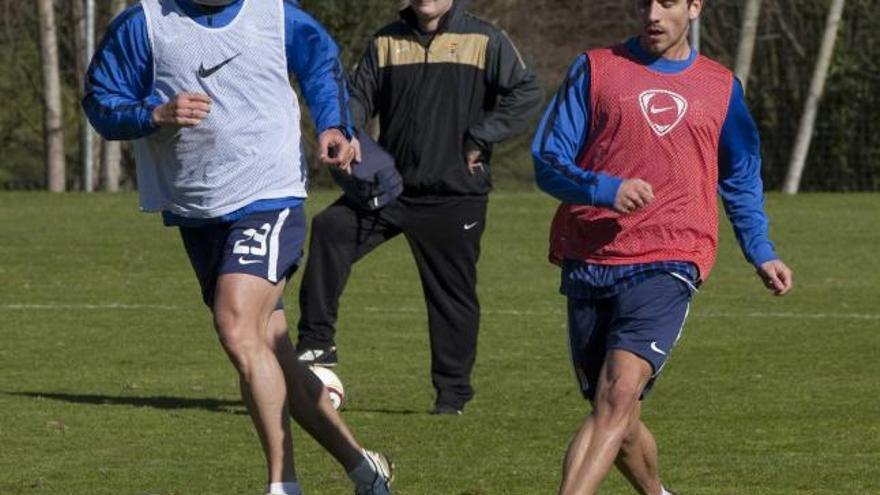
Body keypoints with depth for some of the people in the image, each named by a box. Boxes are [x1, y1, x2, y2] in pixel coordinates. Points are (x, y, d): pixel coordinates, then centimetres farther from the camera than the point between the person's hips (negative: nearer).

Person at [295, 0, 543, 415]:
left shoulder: (484, 42, 0)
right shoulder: (387, 42, 11)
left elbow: (526, 94, -5)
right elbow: (359, 96, 8)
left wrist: (478, 139, -12)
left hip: (456, 196, -3)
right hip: (390, 185, 3)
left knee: (453, 294, 3)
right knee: (329, 230, -19)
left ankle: (453, 391, 15)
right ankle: (317, 342, -16)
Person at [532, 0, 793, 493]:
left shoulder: (722, 87, 11)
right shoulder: (596, 69, 6)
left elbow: (742, 179, 26)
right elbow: (548, 163, 2)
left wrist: (762, 252, 16)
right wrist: (605, 190, -16)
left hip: (669, 263, -1)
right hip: (590, 262, 1)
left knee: (619, 393, -23)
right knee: (617, 423, 9)